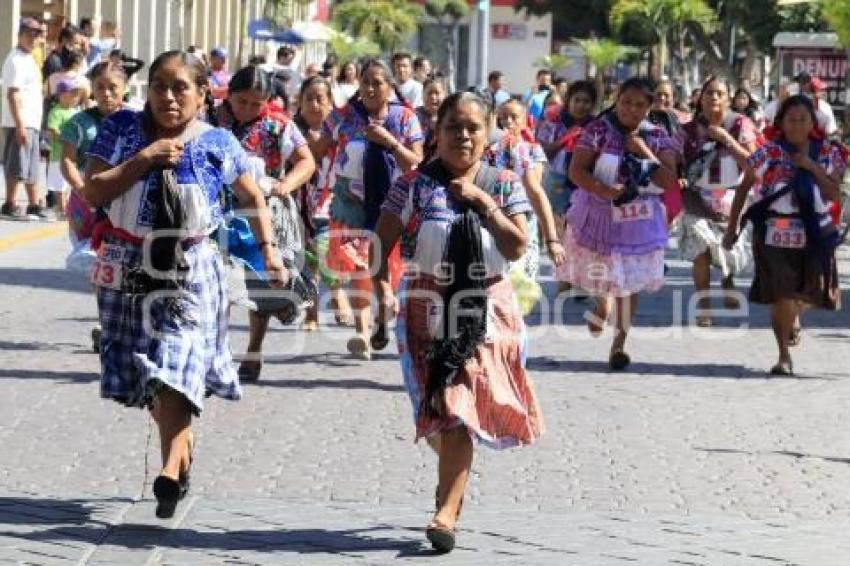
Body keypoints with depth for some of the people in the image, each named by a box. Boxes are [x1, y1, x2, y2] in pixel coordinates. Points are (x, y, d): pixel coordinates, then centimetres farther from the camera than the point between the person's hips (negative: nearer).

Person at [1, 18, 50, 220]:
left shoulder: (29, 59, 18)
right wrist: (19, 125, -24)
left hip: (31, 122, 10)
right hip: (19, 123, -10)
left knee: (32, 167, 13)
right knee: (17, 166, -8)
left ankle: (34, 206, 18)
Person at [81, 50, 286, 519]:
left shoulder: (216, 144, -2)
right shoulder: (123, 128, -3)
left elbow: (254, 198, 12)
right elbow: (92, 192, -11)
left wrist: (269, 251, 4)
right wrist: (145, 158, -17)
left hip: (189, 273, -2)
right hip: (129, 270, 2)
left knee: (176, 369, -17)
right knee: (143, 373, 9)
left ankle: (171, 471, -24)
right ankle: (182, 445, 32)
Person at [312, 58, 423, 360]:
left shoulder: (405, 118, 2)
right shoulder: (343, 117, 2)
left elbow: (417, 163, -1)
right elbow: (317, 153, 10)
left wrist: (389, 141, -15)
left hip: (391, 204, 1)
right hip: (353, 203, -1)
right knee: (359, 268, -12)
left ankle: (384, 323, 27)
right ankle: (362, 331, -16)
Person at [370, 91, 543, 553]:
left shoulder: (503, 185, 5)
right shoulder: (417, 184, 0)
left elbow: (517, 248, -4)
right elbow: (381, 241, -3)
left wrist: (484, 203, -12)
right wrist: (382, 286, -19)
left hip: (485, 311, 0)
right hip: (428, 309, 0)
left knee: (460, 408, -9)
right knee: (437, 408, 3)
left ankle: (447, 510, -10)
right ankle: (454, 470, 35)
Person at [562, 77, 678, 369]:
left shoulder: (658, 138, 1)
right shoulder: (598, 130, -5)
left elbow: (670, 180, -8)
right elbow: (576, 171, -13)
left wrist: (645, 152, -15)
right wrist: (603, 190, -27)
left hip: (639, 222, 1)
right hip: (599, 215, -1)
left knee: (630, 282, 0)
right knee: (604, 275, 9)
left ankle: (619, 343, 9)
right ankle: (602, 304, 44)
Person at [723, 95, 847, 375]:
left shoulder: (826, 153, 3)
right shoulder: (770, 152, -5)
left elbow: (834, 194, -2)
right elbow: (743, 188, 1)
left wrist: (813, 167, -14)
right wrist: (732, 227, -1)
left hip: (814, 233, 3)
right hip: (775, 233, -3)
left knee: (810, 293, 11)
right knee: (781, 295, -9)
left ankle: (792, 318, 48)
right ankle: (784, 355, 2)